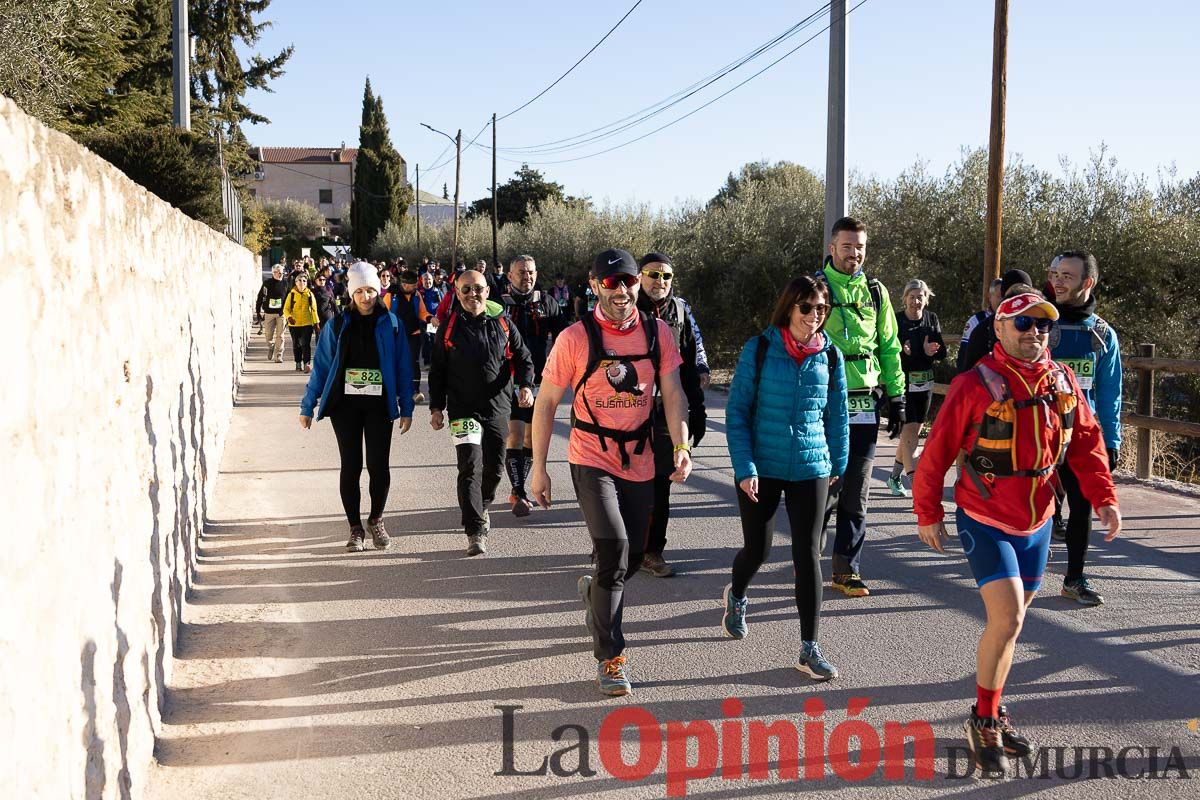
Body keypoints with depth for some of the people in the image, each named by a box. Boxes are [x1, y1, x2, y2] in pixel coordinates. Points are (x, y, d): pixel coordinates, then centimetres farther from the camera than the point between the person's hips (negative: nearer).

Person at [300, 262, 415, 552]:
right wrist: (307, 406, 2)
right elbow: (321, 367, 4)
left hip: (380, 405, 0)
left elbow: (403, 369, 3)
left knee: (379, 465, -1)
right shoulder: (338, 325, 2)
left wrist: (406, 409, 0)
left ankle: (376, 520, 23)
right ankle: (355, 529, 14)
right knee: (351, 466, 3)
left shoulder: (391, 324, 2)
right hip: (345, 404, 0)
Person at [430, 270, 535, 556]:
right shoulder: (449, 328, 2)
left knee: (494, 467, 13)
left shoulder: (503, 324, 4)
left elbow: (523, 358, 7)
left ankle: (481, 507, 42)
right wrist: (436, 407, 4)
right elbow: (437, 371, 8)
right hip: (463, 410, -2)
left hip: (498, 408, 2)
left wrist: (526, 385, -11)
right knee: (470, 467, -13)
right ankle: (476, 532, -13)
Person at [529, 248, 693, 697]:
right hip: (591, 458, -4)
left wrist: (681, 447, -13)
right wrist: (538, 467, -5)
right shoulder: (575, 338, -10)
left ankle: (595, 593, 48)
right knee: (614, 548, -19)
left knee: (632, 558, 12)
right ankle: (609, 656, -7)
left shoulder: (657, 333, 0)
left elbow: (672, 394, 2)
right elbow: (546, 402, -4)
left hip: (639, 461, 4)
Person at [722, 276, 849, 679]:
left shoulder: (830, 355, 1)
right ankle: (736, 597, 44)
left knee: (808, 555, -1)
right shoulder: (759, 349, -7)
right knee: (757, 548, 9)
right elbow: (736, 411, -6)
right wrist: (744, 468, -12)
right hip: (761, 468, -1)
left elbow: (837, 415, 12)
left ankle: (809, 649, 6)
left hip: (811, 468, 2)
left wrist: (837, 463, 15)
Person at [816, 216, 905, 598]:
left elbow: (890, 348, 16)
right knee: (824, 488, -4)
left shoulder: (876, 292, 13)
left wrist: (896, 397, 11)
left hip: (865, 406, 4)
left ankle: (846, 570, 14)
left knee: (856, 494, 6)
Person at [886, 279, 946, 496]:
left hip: (924, 383, 6)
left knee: (913, 431, 12)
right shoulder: (895, 320, -9)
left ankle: (895, 476, 27)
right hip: (902, 382, -5)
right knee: (909, 430, -13)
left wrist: (929, 351, -18)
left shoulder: (932, 319, 5)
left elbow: (942, 353, 3)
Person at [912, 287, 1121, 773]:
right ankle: (983, 722, 5)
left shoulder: (1063, 382, 0)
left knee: (1011, 620, 15)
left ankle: (992, 714, 31)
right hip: (986, 522, -6)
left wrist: (1104, 497, -4)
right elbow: (937, 452, -12)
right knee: (1007, 619, -14)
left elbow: (1086, 441, 7)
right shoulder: (976, 385, -17)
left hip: (1037, 524, 6)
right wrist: (928, 514, -7)